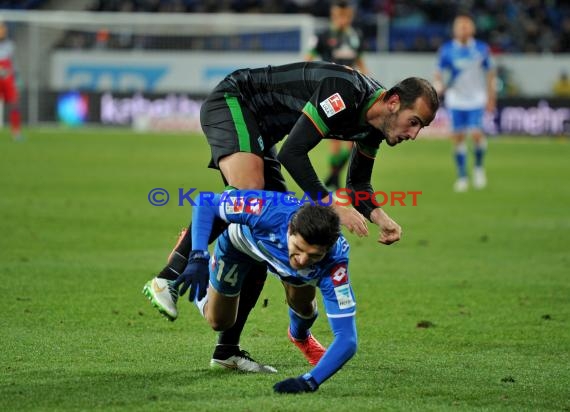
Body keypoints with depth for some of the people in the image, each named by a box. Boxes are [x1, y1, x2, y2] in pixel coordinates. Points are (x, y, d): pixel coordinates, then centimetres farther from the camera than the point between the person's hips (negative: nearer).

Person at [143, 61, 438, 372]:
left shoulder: (374, 124, 0)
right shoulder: (344, 92, -29)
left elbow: (357, 183, 12)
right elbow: (292, 153, -31)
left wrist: (379, 217, -8)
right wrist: (334, 206, -33)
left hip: (259, 132, 10)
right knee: (249, 188, -36)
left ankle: (227, 349, 3)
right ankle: (168, 279, -33)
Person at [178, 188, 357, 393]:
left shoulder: (334, 262, -45)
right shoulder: (270, 210, -48)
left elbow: (346, 339, -47)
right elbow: (205, 203, -32)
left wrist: (310, 381, -60)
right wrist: (198, 259, -44)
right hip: (239, 243, -1)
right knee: (219, 322, 11)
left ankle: (300, 336, 29)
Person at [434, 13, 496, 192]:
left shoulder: (482, 49, -3)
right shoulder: (446, 49, -4)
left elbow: (490, 73, 8)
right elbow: (439, 73, 1)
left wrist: (491, 97, 8)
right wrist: (439, 85, -21)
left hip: (476, 99, -1)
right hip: (455, 99, 1)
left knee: (476, 134, -14)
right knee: (458, 137, -1)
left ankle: (479, 167, 12)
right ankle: (462, 176, 12)